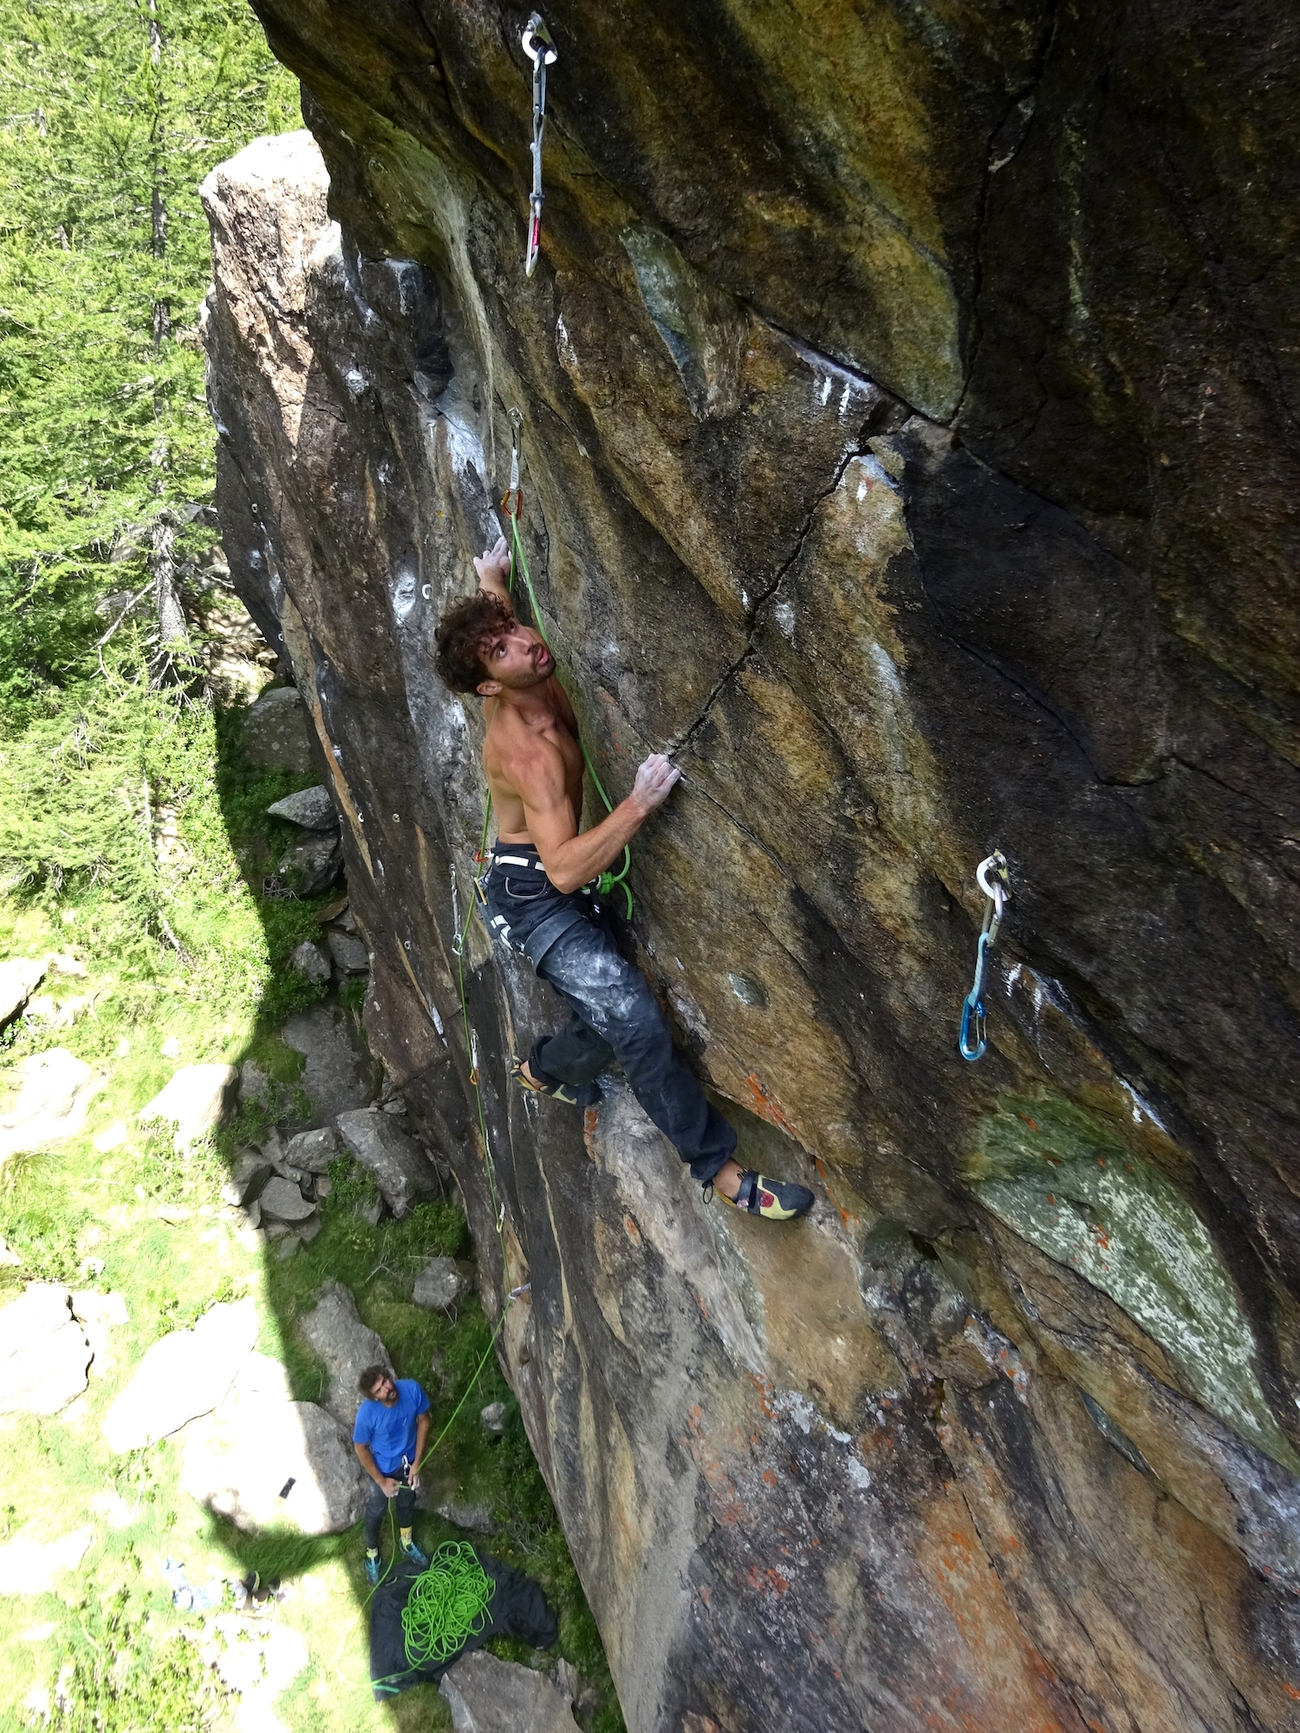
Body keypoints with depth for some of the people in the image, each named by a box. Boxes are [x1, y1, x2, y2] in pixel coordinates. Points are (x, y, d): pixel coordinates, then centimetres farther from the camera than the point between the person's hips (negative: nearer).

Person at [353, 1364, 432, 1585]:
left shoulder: (412, 1389, -32)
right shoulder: (367, 1413, -38)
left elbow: (423, 1421, -13)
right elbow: (360, 1448, -18)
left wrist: (417, 1463, -10)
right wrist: (381, 1481, -9)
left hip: (408, 1461, 3)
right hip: (383, 1468, -2)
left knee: (407, 1503, 29)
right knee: (375, 1513, 24)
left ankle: (406, 1542, 58)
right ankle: (372, 1555, 54)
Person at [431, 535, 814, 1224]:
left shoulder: (529, 684, -2)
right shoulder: (528, 751, -29)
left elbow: (489, 619, 23)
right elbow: (564, 868, -38)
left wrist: (491, 582, 39)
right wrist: (639, 804, -43)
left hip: (564, 886, 10)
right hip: (530, 894, -10)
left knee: (609, 1019, 13)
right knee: (633, 1015, -22)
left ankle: (542, 1070, 43)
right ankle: (716, 1166, -14)